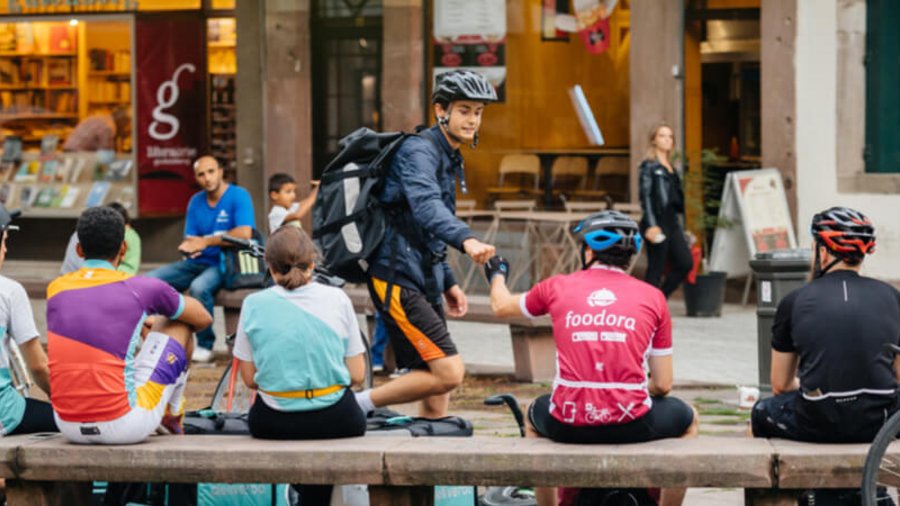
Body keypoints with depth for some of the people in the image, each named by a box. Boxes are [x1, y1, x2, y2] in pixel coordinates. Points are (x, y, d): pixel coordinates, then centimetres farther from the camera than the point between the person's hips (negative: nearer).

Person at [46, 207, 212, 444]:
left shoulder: (56, 289, 7)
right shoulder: (141, 289, -3)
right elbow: (203, 318, 16)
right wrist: (154, 323, 35)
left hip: (69, 427, 4)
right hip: (124, 425, -4)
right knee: (180, 325, 17)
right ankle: (172, 417, 35)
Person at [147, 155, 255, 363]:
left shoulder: (238, 196, -8)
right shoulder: (196, 202, 11)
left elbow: (244, 233, -22)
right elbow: (190, 240, 10)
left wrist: (206, 241, -15)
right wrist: (188, 247, -17)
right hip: (198, 262, 7)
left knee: (199, 287, -37)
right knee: (149, 280, -8)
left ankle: (205, 347, -21)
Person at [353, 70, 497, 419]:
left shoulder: (448, 158, 19)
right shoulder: (418, 151, -13)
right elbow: (425, 207, -34)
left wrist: (448, 283, 22)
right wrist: (466, 240, -50)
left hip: (423, 281, 10)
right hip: (398, 281, -10)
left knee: (436, 387, 6)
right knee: (449, 373, -17)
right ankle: (357, 406, -8)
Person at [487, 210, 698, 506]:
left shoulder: (558, 287, 7)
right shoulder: (652, 297, 5)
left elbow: (501, 307, 28)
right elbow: (663, 385, 5)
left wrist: (497, 276, 51)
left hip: (567, 425, 1)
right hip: (631, 425, -1)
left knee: (534, 416, 37)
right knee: (687, 419, 30)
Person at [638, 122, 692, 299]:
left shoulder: (671, 169, 19)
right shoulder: (648, 166, -3)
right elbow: (645, 196, -11)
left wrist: (681, 228, 19)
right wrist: (651, 225, -20)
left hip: (672, 223, 8)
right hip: (656, 223, -8)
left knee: (685, 263, -1)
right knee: (656, 269, -6)